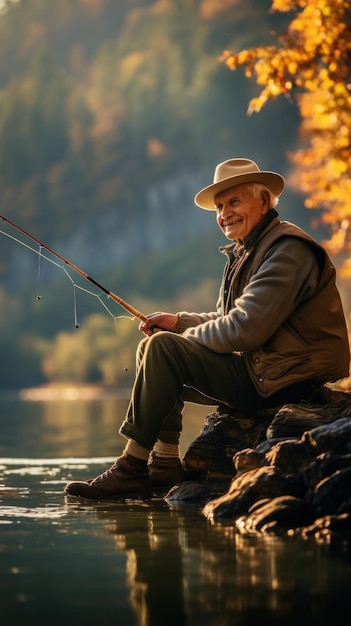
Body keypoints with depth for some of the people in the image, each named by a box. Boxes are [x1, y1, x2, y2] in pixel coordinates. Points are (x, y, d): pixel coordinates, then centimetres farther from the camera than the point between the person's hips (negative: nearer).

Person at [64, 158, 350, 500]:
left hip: (282, 379, -11)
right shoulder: (247, 251, 17)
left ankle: (131, 469, -16)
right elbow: (226, 319, 21)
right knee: (151, 348, 13)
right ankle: (164, 466, 9)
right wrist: (179, 322, 4)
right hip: (259, 371, 11)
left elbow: (246, 328, -24)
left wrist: (187, 338, -9)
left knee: (162, 348, -20)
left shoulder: (287, 250, -16)